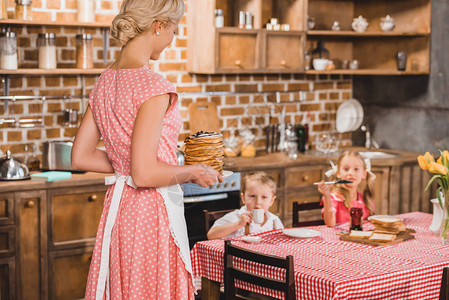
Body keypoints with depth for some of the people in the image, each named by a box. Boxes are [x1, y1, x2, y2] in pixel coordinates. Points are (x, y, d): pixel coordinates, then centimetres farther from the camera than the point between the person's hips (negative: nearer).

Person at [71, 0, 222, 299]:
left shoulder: (105, 81, 6)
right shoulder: (153, 86, -20)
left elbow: (80, 158, 10)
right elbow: (145, 174, -23)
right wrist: (193, 171, -8)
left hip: (117, 207, 8)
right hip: (152, 212, -8)